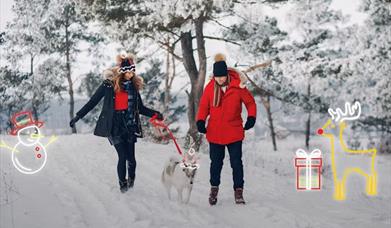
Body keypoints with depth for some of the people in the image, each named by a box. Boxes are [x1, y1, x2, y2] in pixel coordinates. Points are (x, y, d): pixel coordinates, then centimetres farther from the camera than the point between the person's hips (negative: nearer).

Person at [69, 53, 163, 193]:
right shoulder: (109, 84, -4)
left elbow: (140, 108, 15)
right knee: (122, 156, -7)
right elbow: (93, 101, 1)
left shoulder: (133, 86, 7)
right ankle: (122, 183, 13)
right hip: (114, 125, -3)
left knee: (130, 156, -2)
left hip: (130, 125, 3)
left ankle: (131, 178, 25)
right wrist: (78, 116, -2)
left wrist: (154, 114, 1)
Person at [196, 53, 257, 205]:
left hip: (234, 132, -2)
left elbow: (250, 102, 2)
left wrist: (251, 117, -10)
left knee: (236, 162, 2)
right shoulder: (210, 87, -4)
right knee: (216, 162, 14)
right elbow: (204, 106, 5)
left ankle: (238, 191, 12)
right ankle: (214, 188, 30)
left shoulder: (238, 86, -9)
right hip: (215, 133, 2)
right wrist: (200, 121, -10)